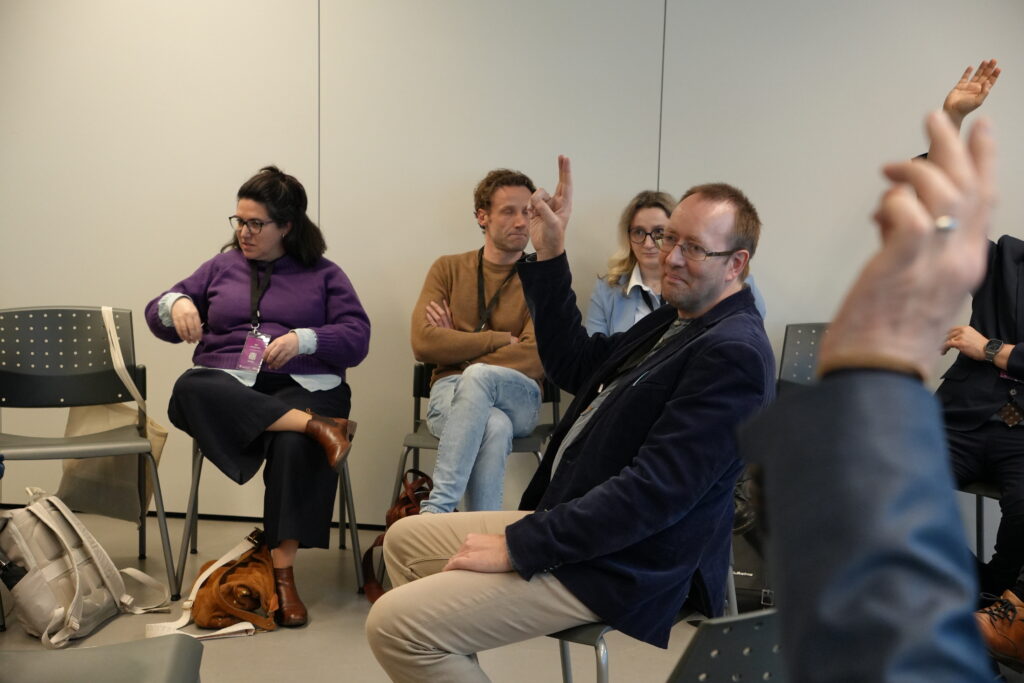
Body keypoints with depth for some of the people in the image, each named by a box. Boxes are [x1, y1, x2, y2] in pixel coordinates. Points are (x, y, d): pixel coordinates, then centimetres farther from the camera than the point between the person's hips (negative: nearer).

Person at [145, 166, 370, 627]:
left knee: (295, 447, -36)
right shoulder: (221, 268, 21)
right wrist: (177, 304, -5)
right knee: (189, 392, -35)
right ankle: (317, 427, -39)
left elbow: (357, 338, 3)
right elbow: (156, 317, 19)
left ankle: (283, 571, -28)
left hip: (301, 385, -2)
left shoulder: (323, 275, 14)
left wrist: (304, 340, -15)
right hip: (226, 383, 2)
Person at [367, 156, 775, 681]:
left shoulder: (733, 352, -21)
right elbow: (574, 366, 18)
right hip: (570, 519, 10)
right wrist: (550, 255, 9)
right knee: (405, 540, 19)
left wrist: (518, 546, -22)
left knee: (394, 623, -17)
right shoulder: (675, 322, 10)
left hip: (612, 565, -10)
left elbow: (654, 490, -26)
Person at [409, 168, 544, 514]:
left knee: (478, 376, -36)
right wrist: (502, 339, -7)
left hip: (518, 398, 0)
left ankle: (437, 507, -38)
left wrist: (459, 347, -6)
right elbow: (423, 343, -5)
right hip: (450, 392, 0)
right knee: (495, 427, -36)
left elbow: (536, 358, -10)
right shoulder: (448, 268, 11)